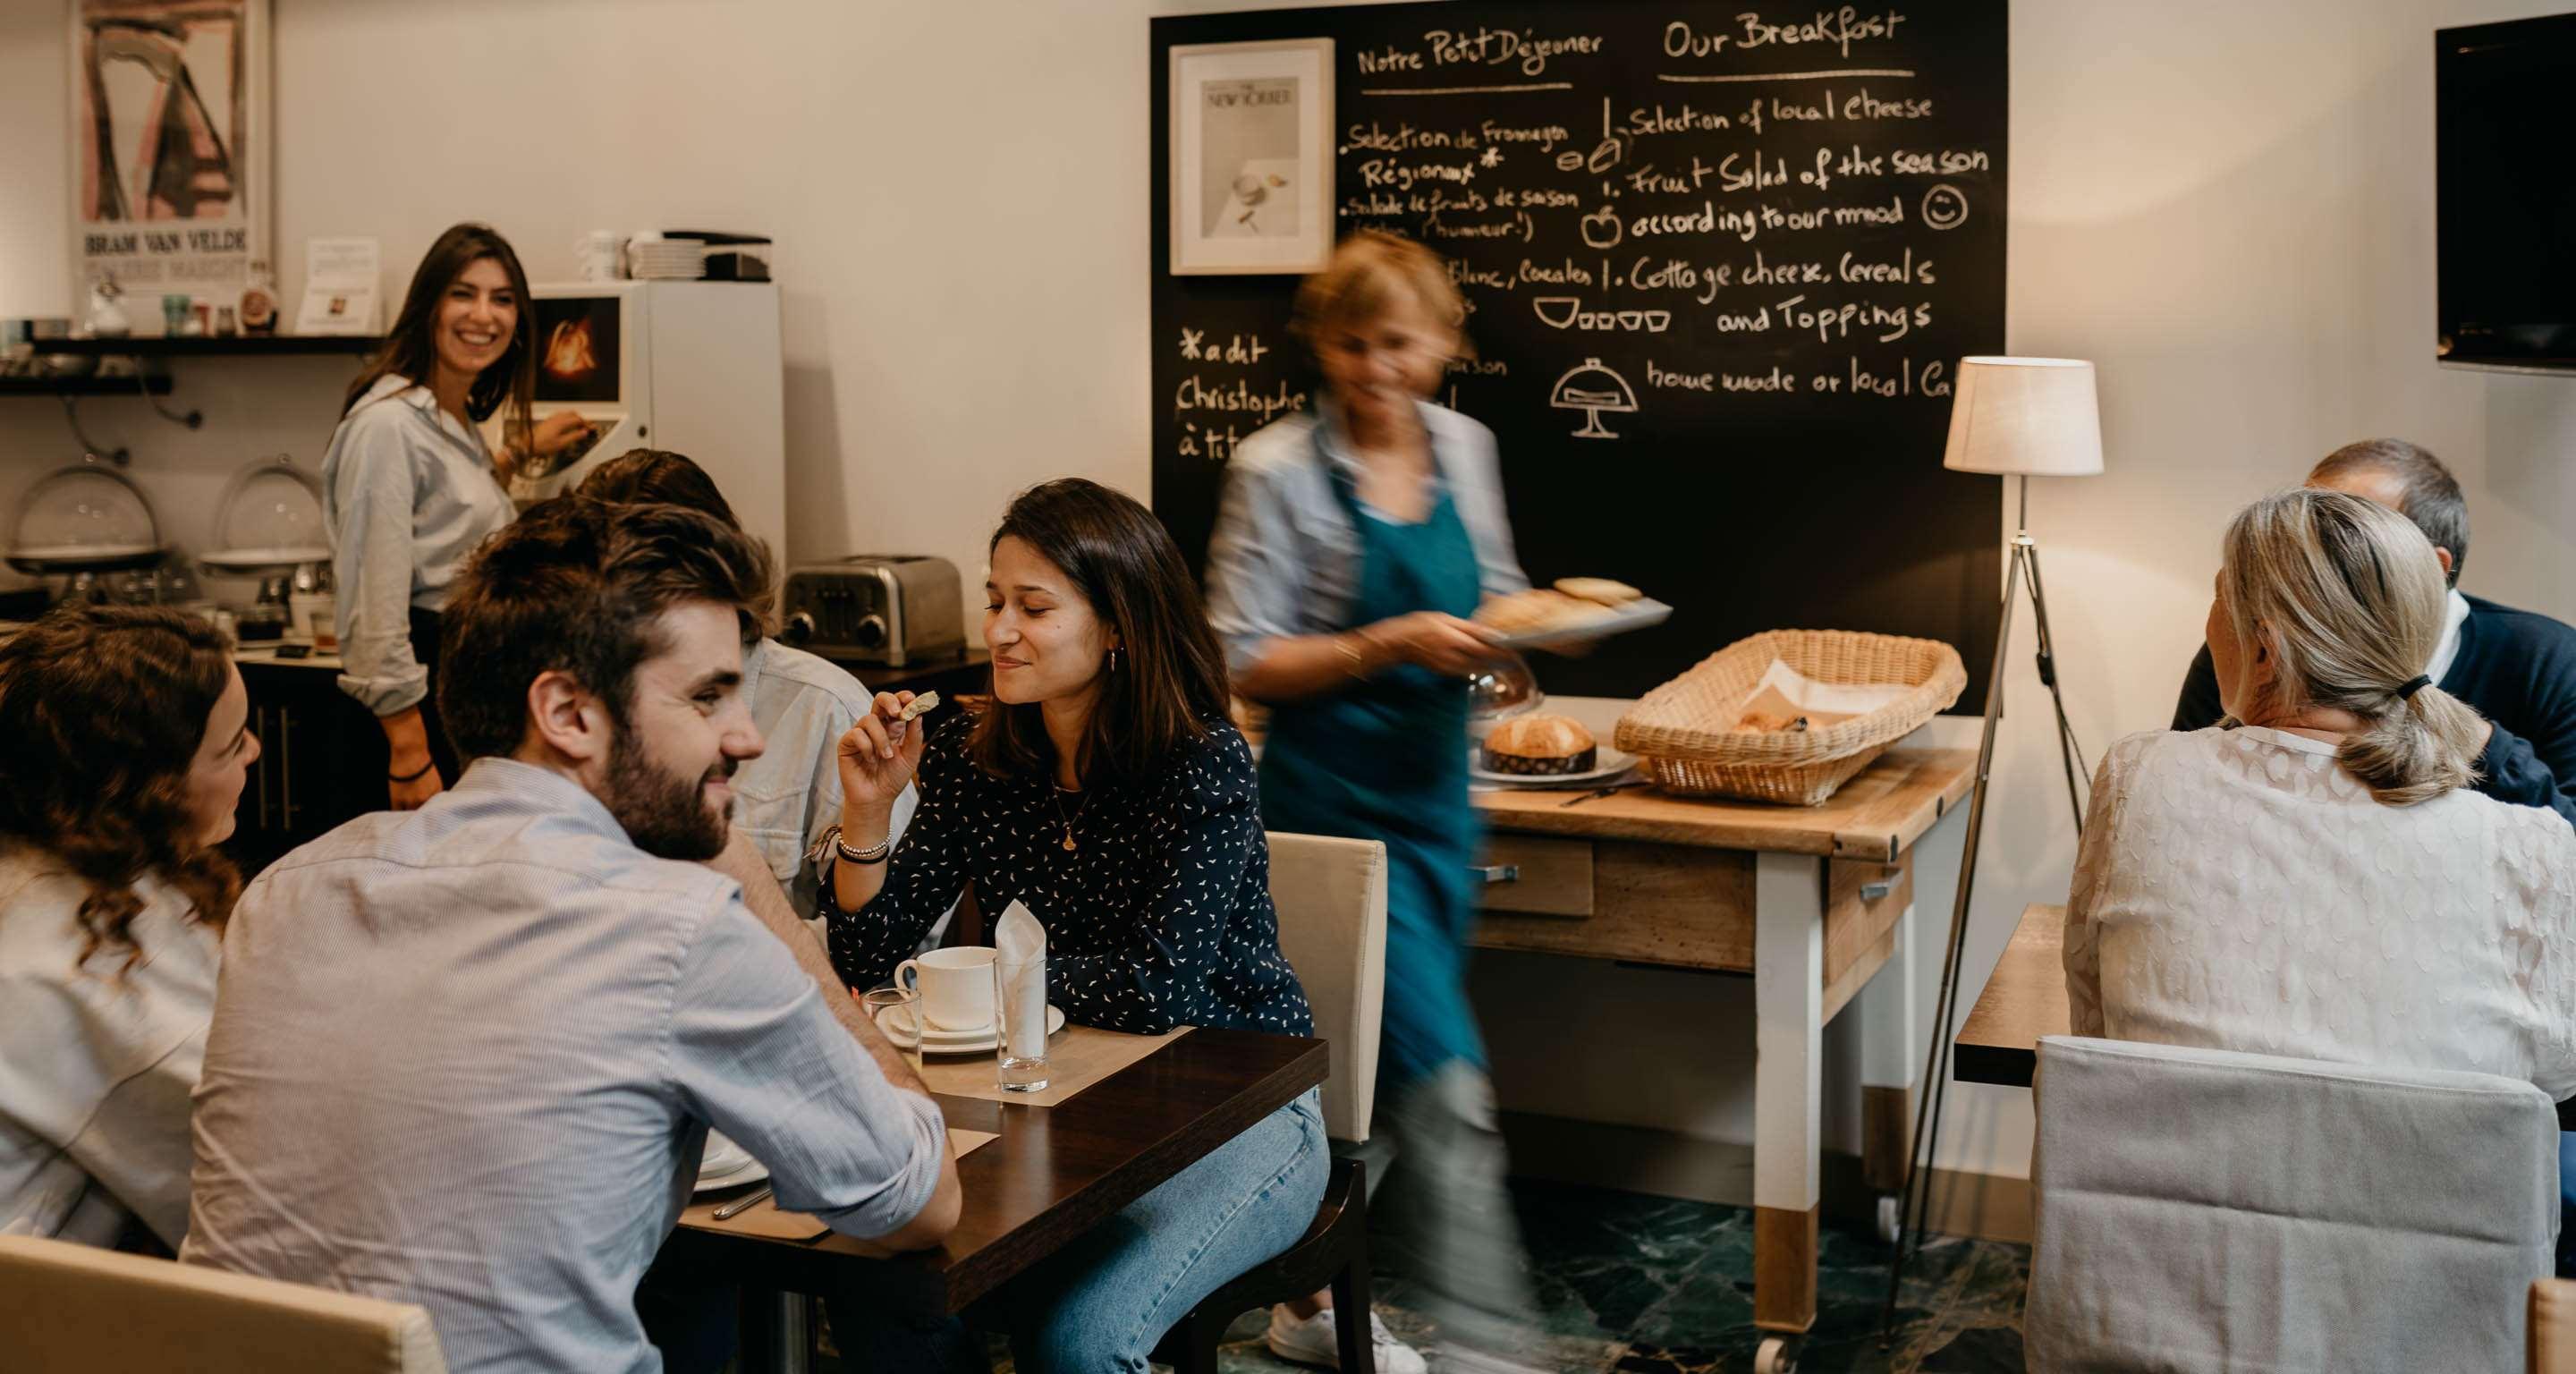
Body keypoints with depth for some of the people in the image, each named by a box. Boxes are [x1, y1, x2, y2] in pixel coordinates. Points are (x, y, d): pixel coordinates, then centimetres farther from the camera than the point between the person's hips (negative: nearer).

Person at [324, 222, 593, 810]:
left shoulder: (459, 419, 13)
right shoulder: (388, 423, -15)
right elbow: (376, 605, -21)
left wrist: (520, 451, 37)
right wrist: (410, 755, -24)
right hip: (422, 690, -9)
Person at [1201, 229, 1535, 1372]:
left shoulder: (1464, 449, 7)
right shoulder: (1279, 471, -10)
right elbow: (1247, 662, -11)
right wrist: (1389, 645, -22)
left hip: (1436, 796, 7)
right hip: (1334, 802, -6)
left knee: (1375, 1070, 15)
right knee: (1445, 1079, -12)